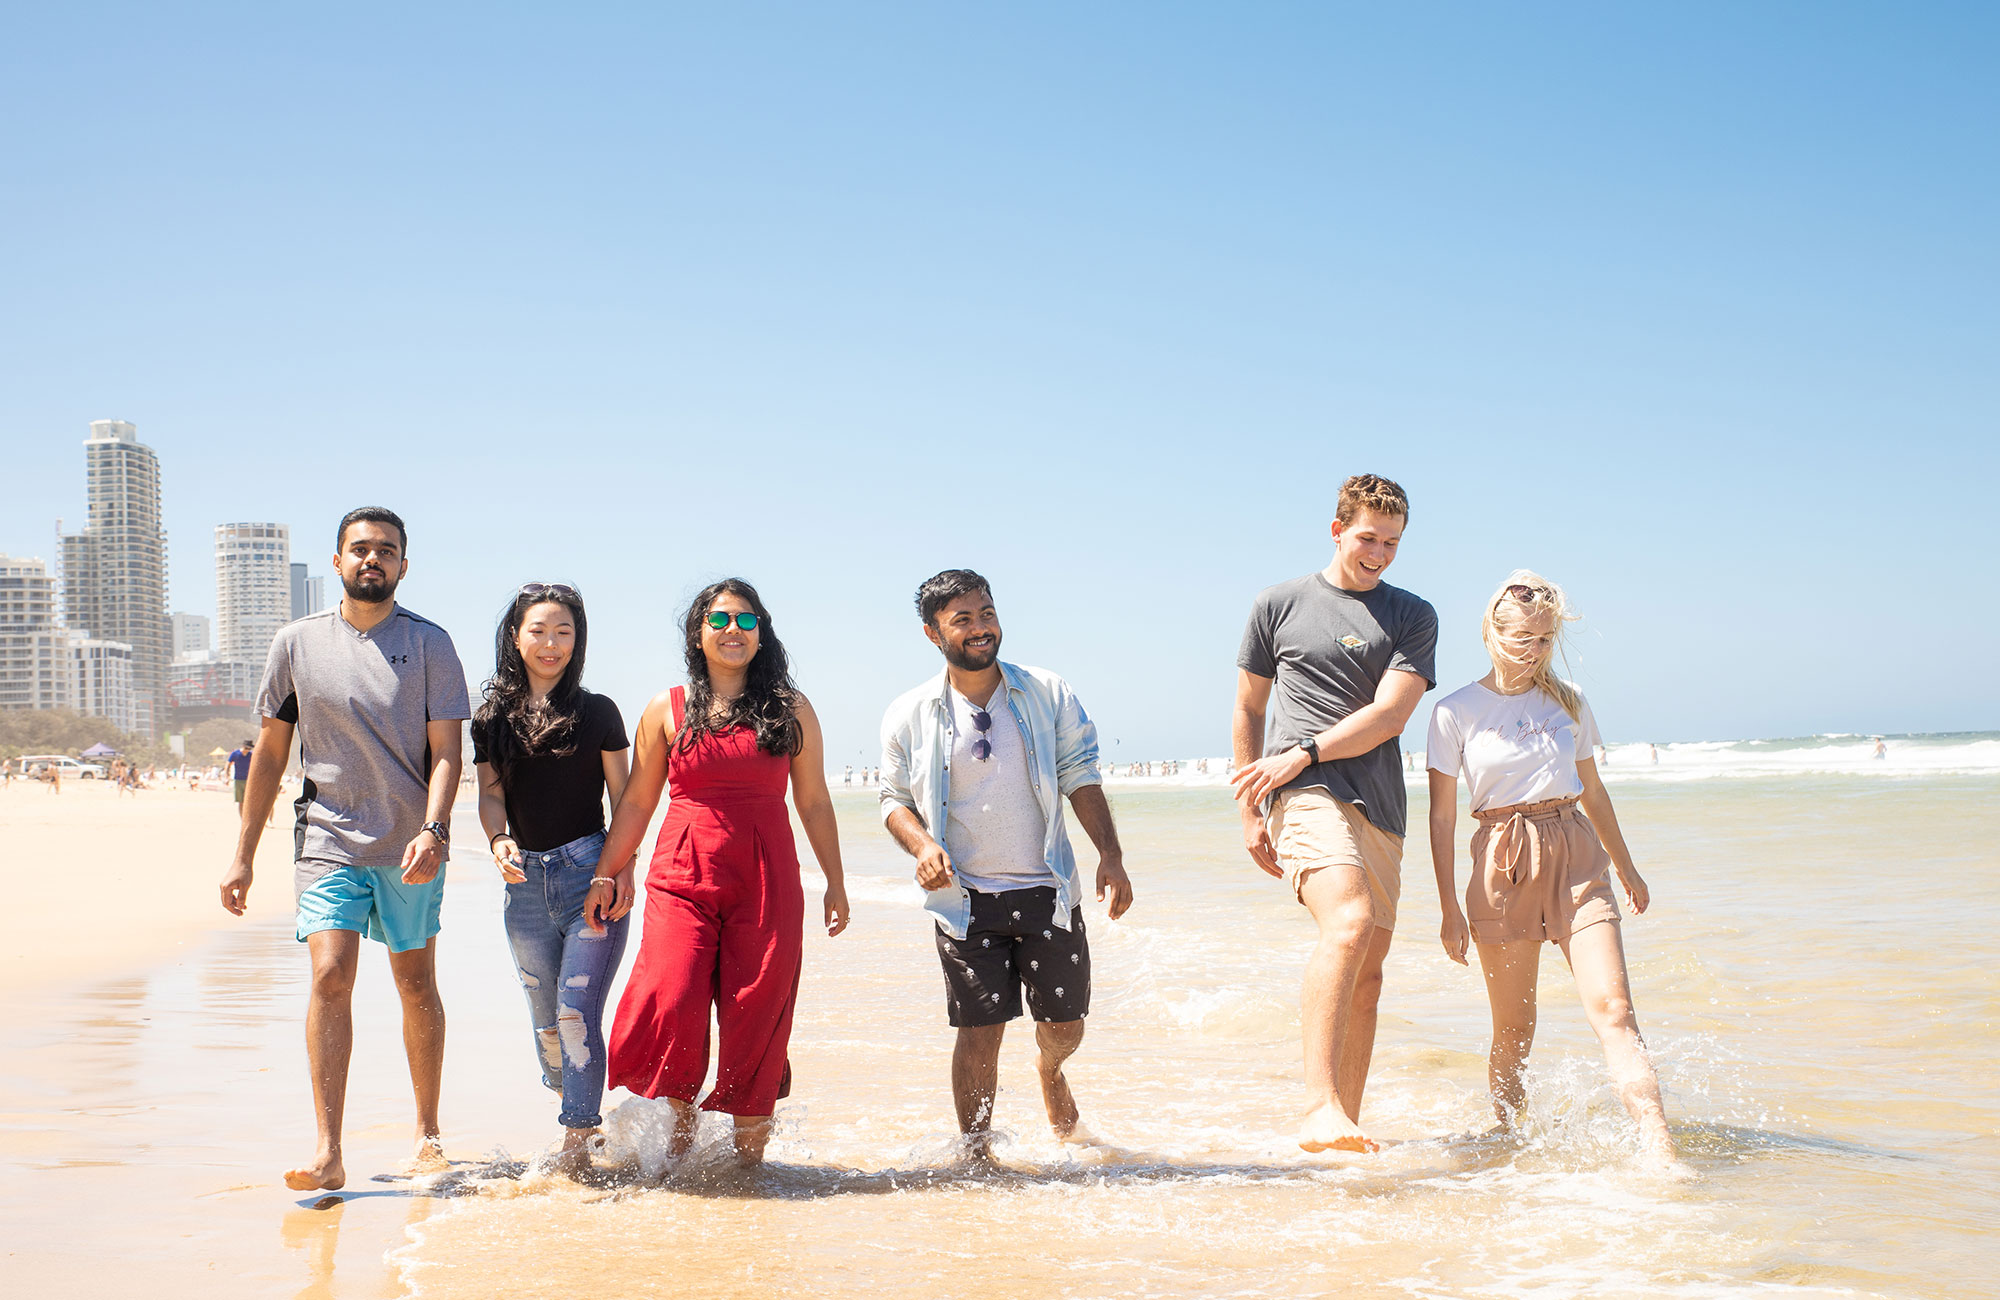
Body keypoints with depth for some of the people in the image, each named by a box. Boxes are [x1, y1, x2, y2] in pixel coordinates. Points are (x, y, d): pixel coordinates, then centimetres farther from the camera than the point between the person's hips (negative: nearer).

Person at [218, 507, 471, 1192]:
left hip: (410, 846, 0)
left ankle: (426, 1130, 27)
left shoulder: (429, 643, 0)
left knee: (417, 986, 9)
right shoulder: (298, 642, 4)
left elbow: (445, 750, -4)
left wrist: (432, 830, -21)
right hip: (328, 839, 0)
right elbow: (270, 751, 10)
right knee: (330, 976, -14)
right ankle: (328, 1154, -15)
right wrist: (243, 854, 8)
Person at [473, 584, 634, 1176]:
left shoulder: (597, 712, 2)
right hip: (526, 880, 4)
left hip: (590, 872, -4)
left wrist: (621, 868, -9)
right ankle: (573, 1108, 30)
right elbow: (490, 794, 8)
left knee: (577, 1012, -11)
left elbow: (624, 799, 3)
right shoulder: (494, 717, 9)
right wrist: (498, 840, -13)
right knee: (546, 1021, 10)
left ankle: (577, 1145, -5)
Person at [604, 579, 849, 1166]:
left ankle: (749, 1154, 10)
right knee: (672, 1006, -15)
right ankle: (681, 1117, 11)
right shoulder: (666, 710, 9)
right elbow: (637, 802, 13)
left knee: (757, 1018, -3)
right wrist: (609, 870, 6)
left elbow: (814, 802, 14)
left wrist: (835, 883, 14)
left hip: (767, 880, 0)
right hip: (683, 875, 0)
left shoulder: (791, 710, 10)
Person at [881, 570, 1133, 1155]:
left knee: (1065, 1027, 9)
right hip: (966, 897, -1)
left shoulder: (1048, 694, 4)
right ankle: (978, 1154, 9)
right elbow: (895, 799, 9)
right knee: (980, 1033, -5)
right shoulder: (909, 715, 3)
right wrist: (922, 844, -12)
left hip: (1047, 890, 1)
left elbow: (1081, 778, 5)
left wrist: (1110, 853, -5)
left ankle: (1049, 1071, 45)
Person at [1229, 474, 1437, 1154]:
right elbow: (1247, 710, 17)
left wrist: (1302, 753, -11)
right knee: (1349, 926, -27)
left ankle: (1347, 1124, 15)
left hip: (1380, 805, 4)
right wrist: (1251, 811, 13)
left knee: (1368, 972, 4)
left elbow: (1389, 714, -1)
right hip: (1305, 794, -4)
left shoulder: (1413, 617, 13)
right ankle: (1319, 1108, -37)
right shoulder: (1280, 604, 11)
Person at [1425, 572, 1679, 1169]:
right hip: (1503, 864, -2)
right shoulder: (1456, 712, 1)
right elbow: (1442, 816, 3)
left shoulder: (1567, 701, 11)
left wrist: (1626, 868, 29)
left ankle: (1660, 1153, -21)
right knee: (1514, 1029, 3)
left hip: (1576, 855, 2)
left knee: (1612, 1007, -13)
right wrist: (1449, 908, 0)